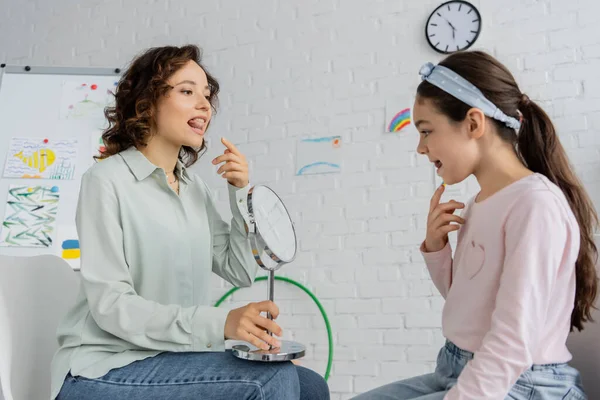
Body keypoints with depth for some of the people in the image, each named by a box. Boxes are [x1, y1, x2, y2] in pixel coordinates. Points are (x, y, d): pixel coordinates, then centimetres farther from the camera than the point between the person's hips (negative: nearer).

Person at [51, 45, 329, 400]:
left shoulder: (195, 187, 8)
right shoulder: (107, 180, -12)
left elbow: (242, 273, 8)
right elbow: (110, 304, -19)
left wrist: (241, 192, -4)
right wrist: (219, 324, -30)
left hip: (174, 358, 6)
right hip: (105, 370, -6)